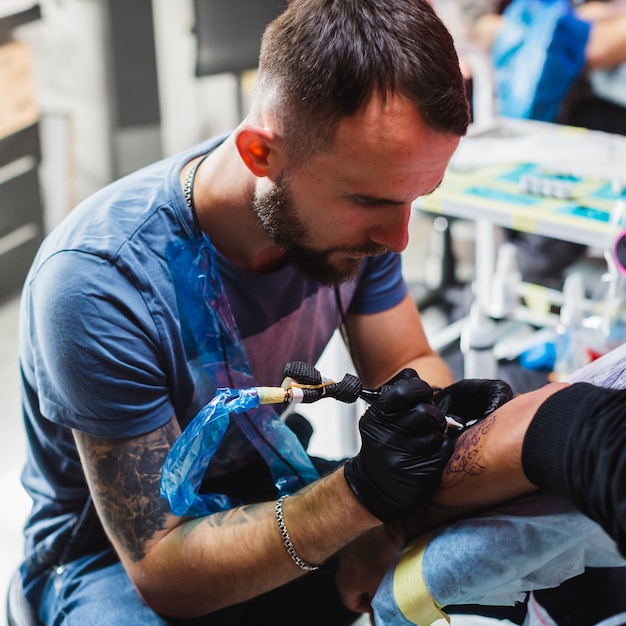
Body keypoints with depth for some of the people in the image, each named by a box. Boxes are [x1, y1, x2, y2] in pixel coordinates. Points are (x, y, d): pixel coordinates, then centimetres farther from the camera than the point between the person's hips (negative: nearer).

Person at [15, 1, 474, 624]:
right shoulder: (97, 285, -34)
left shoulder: (358, 199, -16)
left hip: (274, 492, 5)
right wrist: (360, 492, -42)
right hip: (121, 550, -4)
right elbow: (160, 570, -29)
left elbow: (410, 363, -1)